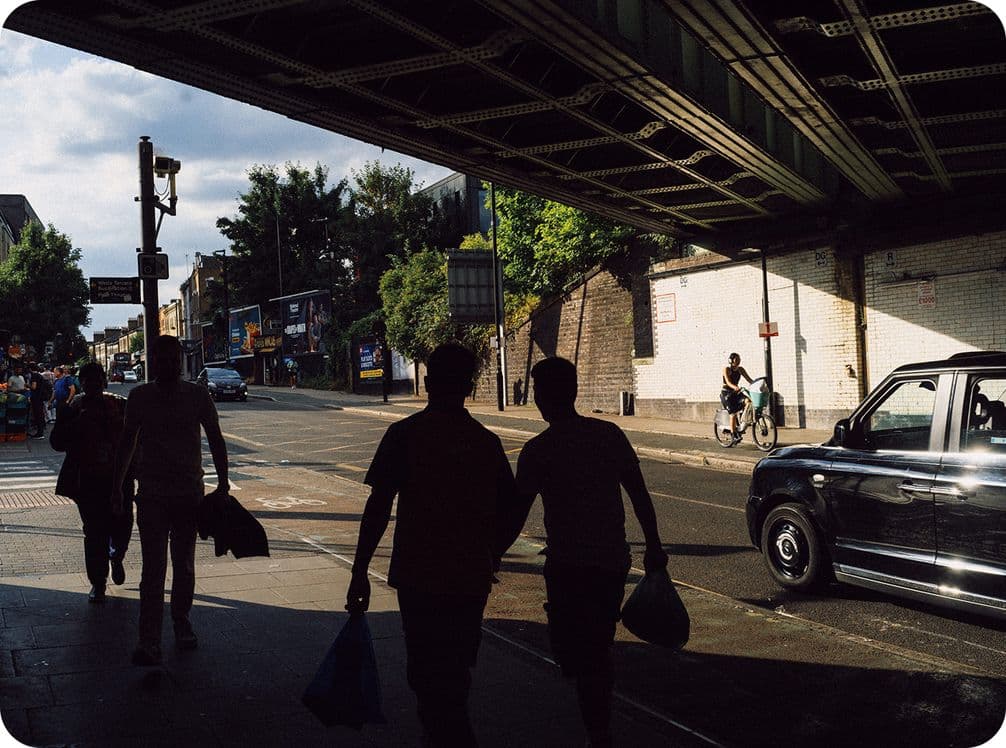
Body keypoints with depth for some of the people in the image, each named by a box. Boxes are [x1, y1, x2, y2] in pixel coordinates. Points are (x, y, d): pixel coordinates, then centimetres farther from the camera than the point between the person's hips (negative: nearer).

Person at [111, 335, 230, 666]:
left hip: (190, 492, 1)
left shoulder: (198, 395, -1)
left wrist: (222, 482, -1)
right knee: (153, 567, -7)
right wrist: (117, 486, 13)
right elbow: (127, 443, 11)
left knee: (184, 565, 12)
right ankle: (149, 641, -8)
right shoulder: (139, 397, 2)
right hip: (151, 494, 0)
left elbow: (215, 440, 4)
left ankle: (181, 621, 30)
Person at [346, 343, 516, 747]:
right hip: (472, 579, 4)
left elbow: (378, 506, -12)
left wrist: (359, 572, -7)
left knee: (432, 680, 4)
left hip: (420, 578, -4)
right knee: (455, 676, 21)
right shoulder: (487, 441, 2)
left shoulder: (404, 434, -8)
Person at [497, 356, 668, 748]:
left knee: (579, 658, 4)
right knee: (599, 650, 19)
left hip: (569, 568, -6)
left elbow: (515, 517, -11)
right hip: (614, 561, 6)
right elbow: (640, 494, 6)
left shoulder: (538, 450, -11)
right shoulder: (610, 434, 2)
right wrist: (653, 546, 14)